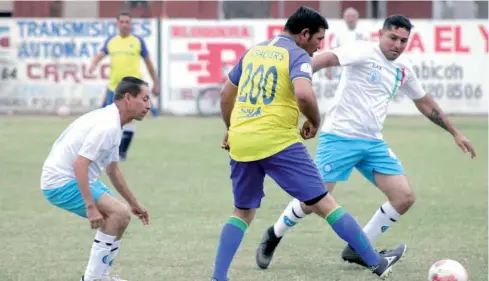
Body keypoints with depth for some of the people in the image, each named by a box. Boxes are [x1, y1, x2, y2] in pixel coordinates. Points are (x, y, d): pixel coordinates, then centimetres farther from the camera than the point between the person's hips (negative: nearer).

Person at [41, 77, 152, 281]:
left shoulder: (112, 123, 11)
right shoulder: (107, 125, -21)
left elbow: (113, 170, 24)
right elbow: (79, 164, -29)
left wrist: (134, 203, 28)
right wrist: (90, 207, -31)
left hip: (75, 179, 11)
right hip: (62, 182, -11)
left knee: (119, 215, 15)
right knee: (119, 214, -20)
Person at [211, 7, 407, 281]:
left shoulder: (253, 51, 18)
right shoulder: (297, 55, -4)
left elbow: (226, 95, 26)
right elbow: (304, 94, -23)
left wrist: (232, 130, 39)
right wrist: (315, 122, -5)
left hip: (241, 143, 6)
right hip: (277, 141, -6)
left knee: (243, 212, 20)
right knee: (324, 202, 0)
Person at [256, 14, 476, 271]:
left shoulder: (403, 69, 11)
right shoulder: (364, 53, -11)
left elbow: (425, 104, 26)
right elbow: (328, 58, -27)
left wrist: (455, 133, 30)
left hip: (373, 143, 7)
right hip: (340, 137, -7)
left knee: (405, 198, -5)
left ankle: (357, 249, 9)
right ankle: (273, 236, 18)